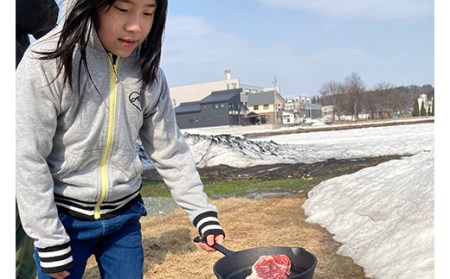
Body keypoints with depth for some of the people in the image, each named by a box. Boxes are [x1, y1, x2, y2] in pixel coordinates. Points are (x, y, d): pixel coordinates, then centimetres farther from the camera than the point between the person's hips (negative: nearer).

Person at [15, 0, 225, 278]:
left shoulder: (147, 71, -4)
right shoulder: (47, 62, -16)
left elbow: (171, 151, 0)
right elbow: (27, 158, -14)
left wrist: (204, 214, -4)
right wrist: (49, 241, -12)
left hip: (125, 216, 3)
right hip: (63, 217, -3)